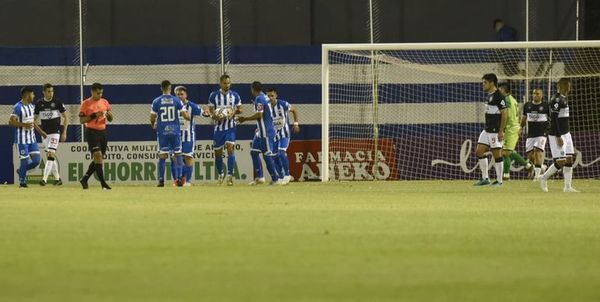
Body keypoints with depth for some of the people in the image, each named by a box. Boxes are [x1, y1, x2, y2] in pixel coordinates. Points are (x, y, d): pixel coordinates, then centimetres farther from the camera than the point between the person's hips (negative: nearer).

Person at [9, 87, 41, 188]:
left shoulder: (31, 106, 11)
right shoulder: (18, 107, -14)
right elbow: (11, 122, -16)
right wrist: (24, 125, -25)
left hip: (32, 138, 7)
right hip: (22, 139, -7)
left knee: (36, 160, 2)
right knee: (25, 160, -5)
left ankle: (21, 171, 24)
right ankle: (22, 182, 10)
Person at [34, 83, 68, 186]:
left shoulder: (57, 102, -5)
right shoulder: (39, 103, 3)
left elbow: (66, 117, 0)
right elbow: (34, 120, 9)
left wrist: (64, 132, -6)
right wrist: (40, 131, -5)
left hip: (55, 132, -4)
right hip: (45, 134, 4)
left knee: (51, 154, -15)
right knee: (50, 156, 8)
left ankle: (44, 179, -21)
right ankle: (57, 178, 18)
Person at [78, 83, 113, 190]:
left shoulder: (104, 102, 11)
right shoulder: (86, 104, -5)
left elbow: (110, 119, 14)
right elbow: (81, 120, -9)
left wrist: (109, 114, -9)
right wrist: (94, 116, -20)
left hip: (103, 132, 6)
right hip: (92, 132, -6)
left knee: (98, 158, 8)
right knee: (97, 155, -16)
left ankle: (84, 179, 21)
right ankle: (103, 183, -17)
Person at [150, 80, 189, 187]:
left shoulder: (156, 102, -2)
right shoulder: (177, 100, -3)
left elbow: (152, 118, 1)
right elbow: (185, 115, -4)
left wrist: (153, 125, 23)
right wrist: (189, 118, 19)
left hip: (162, 132, 0)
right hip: (175, 131, 0)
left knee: (162, 155, 4)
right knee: (177, 154, 7)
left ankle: (161, 180, 2)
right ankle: (179, 178, -2)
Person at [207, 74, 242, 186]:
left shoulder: (235, 95, 2)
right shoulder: (214, 95, 0)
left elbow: (240, 109, 9)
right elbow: (211, 111, 2)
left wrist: (234, 112, -13)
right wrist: (215, 116, -20)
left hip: (230, 127, -1)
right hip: (218, 127, 1)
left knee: (230, 148, -18)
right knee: (218, 152, 8)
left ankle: (230, 175, -19)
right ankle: (220, 175, 29)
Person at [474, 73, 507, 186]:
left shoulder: (498, 96, -14)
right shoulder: (488, 96, 15)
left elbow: (504, 114, -17)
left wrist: (501, 131, -21)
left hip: (495, 131, -10)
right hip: (487, 130, 10)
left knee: (496, 154, -4)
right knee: (479, 151, 5)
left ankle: (499, 180, 3)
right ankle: (485, 178, 11)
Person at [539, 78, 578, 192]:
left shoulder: (564, 99, 13)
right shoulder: (556, 100, -17)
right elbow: (554, 120, -21)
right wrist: (558, 137, -23)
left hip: (566, 134, 10)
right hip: (556, 135, -10)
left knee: (569, 160, 5)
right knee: (560, 162, -8)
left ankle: (568, 186, 7)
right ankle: (544, 178, 11)